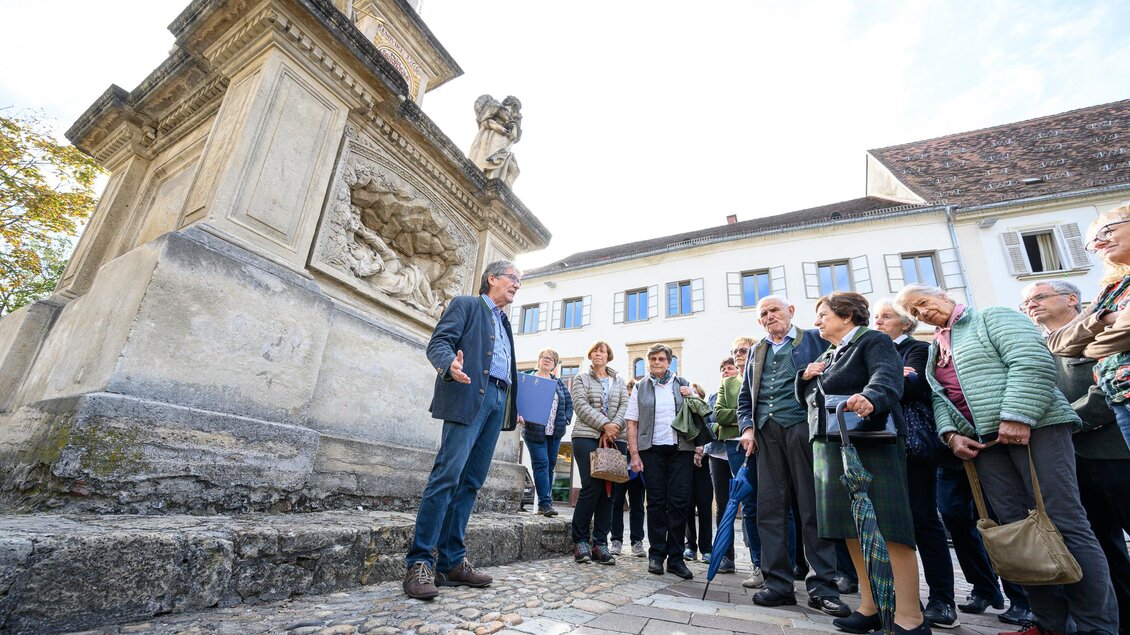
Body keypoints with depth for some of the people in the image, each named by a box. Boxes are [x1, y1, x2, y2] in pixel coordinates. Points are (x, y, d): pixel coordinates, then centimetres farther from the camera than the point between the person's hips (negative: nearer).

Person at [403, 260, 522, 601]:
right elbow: (439, 342, -6)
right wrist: (451, 364, -27)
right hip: (468, 396, -7)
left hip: (497, 402, 7)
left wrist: (515, 405, 18)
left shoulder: (504, 323, 28)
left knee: (470, 482, 6)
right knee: (447, 475, -12)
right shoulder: (466, 304, 7)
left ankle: (451, 562, 12)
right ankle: (420, 563, -4)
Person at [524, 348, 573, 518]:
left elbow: (569, 402, 15)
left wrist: (566, 419, 2)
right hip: (535, 431, -5)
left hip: (555, 433, 5)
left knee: (550, 466, 8)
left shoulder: (559, 383, 13)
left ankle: (544, 503, 18)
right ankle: (545, 503, -7)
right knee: (541, 464, -10)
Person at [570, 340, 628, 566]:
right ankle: (580, 540, 2)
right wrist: (604, 425, -12)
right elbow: (581, 406, -4)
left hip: (613, 439, 4)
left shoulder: (618, 381, 19)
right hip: (587, 437, -3)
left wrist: (614, 426, -11)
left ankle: (600, 542, 6)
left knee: (608, 489, -1)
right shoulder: (582, 379, 9)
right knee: (592, 487, -12)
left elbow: (624, 406, 6)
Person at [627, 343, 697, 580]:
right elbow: (632, 423, 6)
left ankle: (675, 558, 9)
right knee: (656, 502, 3)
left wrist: (690, 399, -3)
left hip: (681, 449, 1)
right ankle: (656, 555, 15)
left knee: (679, 502, -2)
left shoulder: (683, 385, 12)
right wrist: (634, 454, -4)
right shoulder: (640, 388, 10)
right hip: (652, 450, 0)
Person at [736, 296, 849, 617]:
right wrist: (747, 427, 7)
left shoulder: (815, 340, 9)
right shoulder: (757, 352, 20)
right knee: (770, 508, 3)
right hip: (767, 434, 4)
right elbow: (745, 396, 19)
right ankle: (778, 583, 11)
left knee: (813, 507, 1)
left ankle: (822, 587, 11)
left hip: (804, 428, -4)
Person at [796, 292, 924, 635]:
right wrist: (805, 376, 5)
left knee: (887, 529, -8)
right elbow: (806, 396, 26)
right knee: (852, 529, 9)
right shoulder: (827, 356, 22)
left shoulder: (873, 341, -2)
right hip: (831, 448, 8)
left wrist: (870, 398, -43)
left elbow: (888, 378, -22)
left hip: (870, 443, -8)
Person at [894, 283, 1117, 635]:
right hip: (984, 442, 6)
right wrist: (950, 433, -1)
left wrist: (1017, 416, -21)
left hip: (1033, 427, -6)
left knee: (1065, 523, -6)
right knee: (1016, 527, 4)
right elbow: (940, 397, 16)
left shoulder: (992, 317, 2)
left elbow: (1033, 361, -12)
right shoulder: (935, 349, 21)